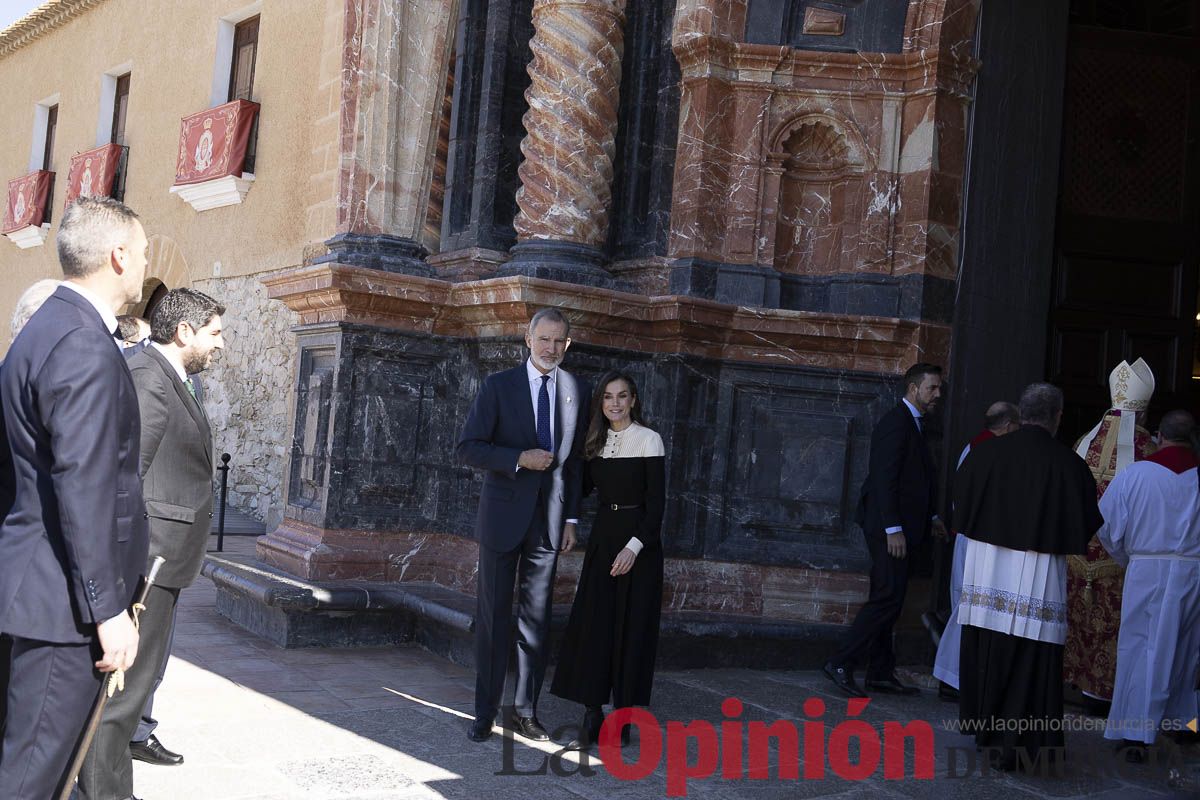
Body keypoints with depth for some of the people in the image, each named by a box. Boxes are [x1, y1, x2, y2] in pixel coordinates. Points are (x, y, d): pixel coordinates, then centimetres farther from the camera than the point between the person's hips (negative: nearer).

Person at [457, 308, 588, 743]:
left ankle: (525, 712, 17)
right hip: (503, 515, -3)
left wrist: (571, 518, 8)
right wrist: (519, 458, -19)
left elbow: (575, 458, 12)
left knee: (536, 618, 8)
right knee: (493, 615, 3)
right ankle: (485, 713, 12)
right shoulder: (498, 386, -3)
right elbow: (468, 448, -6)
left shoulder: (576, 391, 6)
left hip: (549, 520, 3)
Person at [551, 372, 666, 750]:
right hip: (603, 535, 5)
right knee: (592, 624, -1)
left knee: (630, 628, 1)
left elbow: (656, 502, -10)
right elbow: (584, 487, 18)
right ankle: (592, 718, 3)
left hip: (639, 538, -5)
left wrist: (635, 546, -19)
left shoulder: (649, 440, -6)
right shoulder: (597, 441, 10)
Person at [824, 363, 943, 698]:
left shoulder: (912, 424, 19)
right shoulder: (896, 422, -12)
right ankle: (841, 664, -9)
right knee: (888, 598, -12)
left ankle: (881, 673, 17)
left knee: (886, 599, 12)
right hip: (888, 527, -10)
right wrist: (893, 528, -22)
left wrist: (929, 519, 16)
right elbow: (885, 478, -19)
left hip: (897, 527, 10)